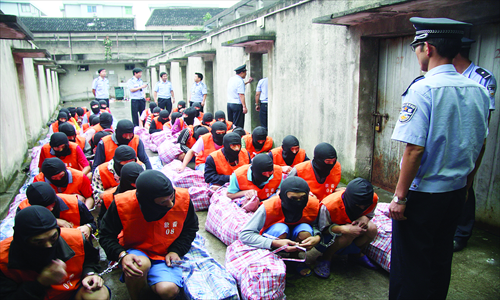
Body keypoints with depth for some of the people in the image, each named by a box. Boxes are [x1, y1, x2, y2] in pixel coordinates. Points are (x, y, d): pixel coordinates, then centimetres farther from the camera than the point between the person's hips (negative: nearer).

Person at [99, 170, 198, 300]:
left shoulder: (183, 198, -17)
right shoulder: (121, 204, -22)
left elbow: (190, 229, 3)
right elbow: (106, 235, -6)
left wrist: (176, 251, -9)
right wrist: (121, 255, -25)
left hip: (165, 256, 1)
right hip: (134, 251, 0)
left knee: (168, 290, -28)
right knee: (141, 264, -37)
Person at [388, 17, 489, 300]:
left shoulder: (423, 89, -19)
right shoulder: (478, 89, 2)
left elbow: (414, 150, -22)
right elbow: (480, 145, 10)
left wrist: (400, 196, -14)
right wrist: (466, 184, 22)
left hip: (422, 193, -7)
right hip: (456, 192, 7)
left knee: (410, 266, 8)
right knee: (441, 260, 23)